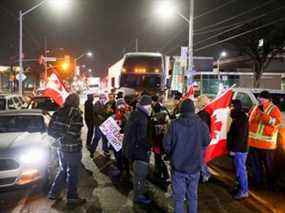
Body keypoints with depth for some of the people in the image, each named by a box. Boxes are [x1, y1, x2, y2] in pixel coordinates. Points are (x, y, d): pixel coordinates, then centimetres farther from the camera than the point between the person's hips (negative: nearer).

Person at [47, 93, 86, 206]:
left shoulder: (58, 112, 0)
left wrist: (60, 138, 12)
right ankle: (72, 197, 23)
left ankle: (53, 193, 32)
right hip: (73, 149, -6)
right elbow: (74, 133, -22)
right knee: (72, 173, 9)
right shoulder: (76, 113, -19)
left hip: (61, 148, 6)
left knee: (62, 170, 25)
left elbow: (50, 130, 2)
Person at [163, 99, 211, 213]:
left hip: (178, 166, -2)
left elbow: (166, 144, -9)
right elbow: (206, 142, 3)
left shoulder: (175, 124, -15)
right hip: (194, 166, 2)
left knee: (179, 197, 9)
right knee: (193, 196, 18)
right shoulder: (202, 125, -11)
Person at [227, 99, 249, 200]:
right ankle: (241, 187, 30)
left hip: (240, 150, -10)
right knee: (239, 169, 18)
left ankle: (244, 191, 9)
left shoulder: (242, 119, -19)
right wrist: (232, 148, 18)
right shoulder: (239, 118, 12)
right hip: (238, 149, 10)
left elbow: (241, 136, -23)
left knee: (240, 170, -1)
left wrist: (234, 149, -21)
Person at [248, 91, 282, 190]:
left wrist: (263, 113, -31)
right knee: (255, 165, 19)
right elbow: (249, 120, 17)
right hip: (253, 142, 6)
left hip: (267, 144, -6)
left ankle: (270, 185, 23)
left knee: (269, 166, 8)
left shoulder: (274, 109, -8)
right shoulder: (255, 108, 9)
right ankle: (257, 182, 35)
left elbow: (276, 122, -22)